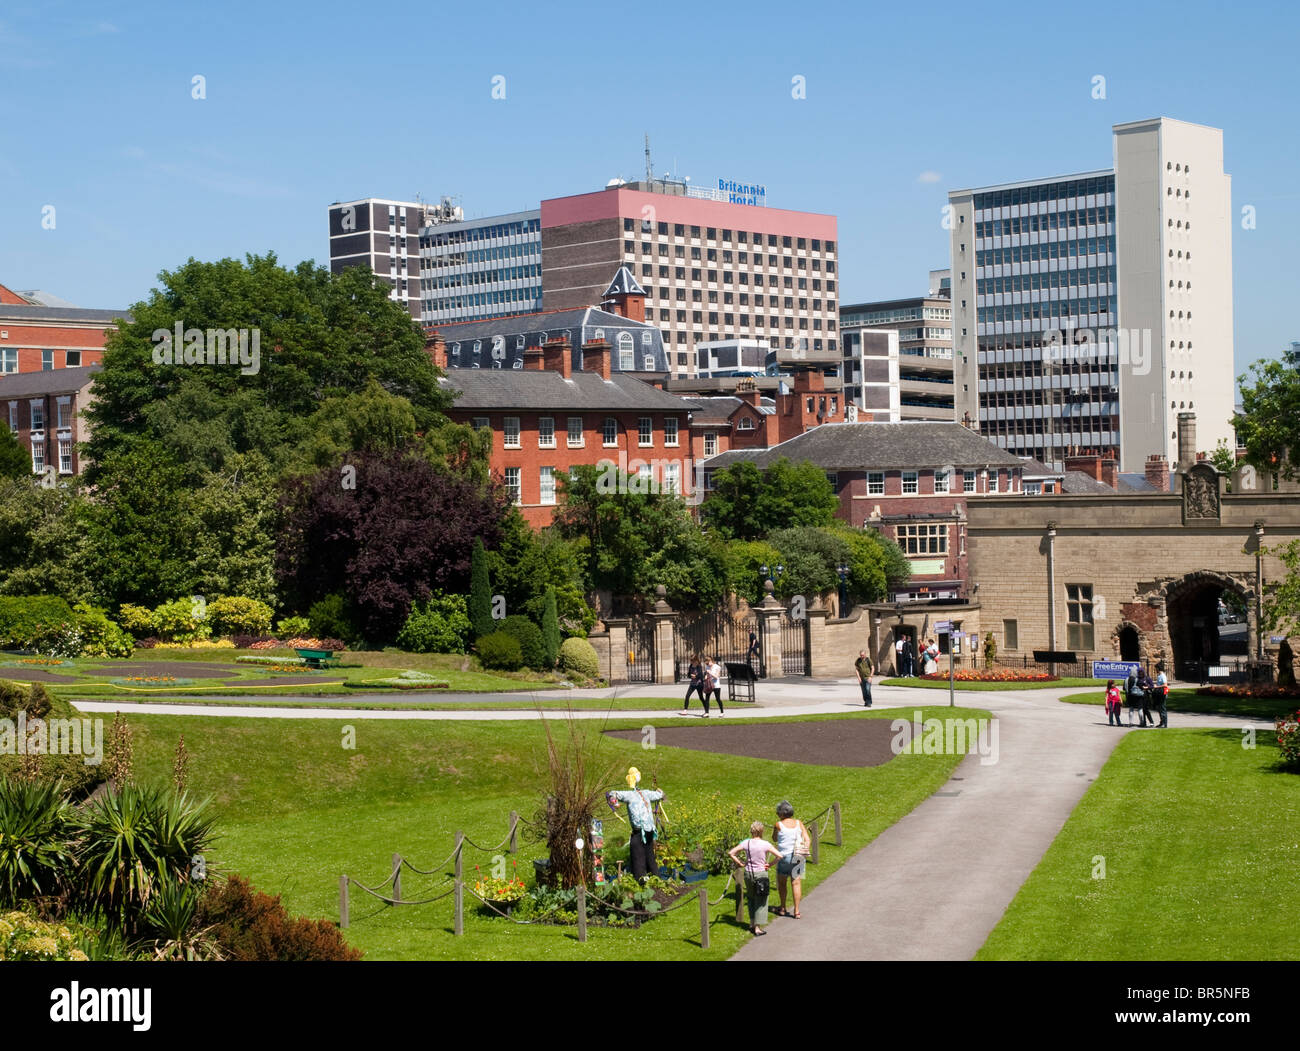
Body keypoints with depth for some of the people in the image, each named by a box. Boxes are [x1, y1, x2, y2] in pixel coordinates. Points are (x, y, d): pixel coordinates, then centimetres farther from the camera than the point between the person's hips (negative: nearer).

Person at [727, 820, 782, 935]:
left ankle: (752, 924, 25)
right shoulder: (765, 844, -12)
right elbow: (779, 856, -15)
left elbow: (730, 853, -3)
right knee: (761, 901, 7)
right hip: (761, 874, -3)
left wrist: (740, 863, 5)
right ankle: (758, 928, 7)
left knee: (751, 898, 22)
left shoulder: (746, 843, -4)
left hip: (748, 873, 3)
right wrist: (770, 864, -3)